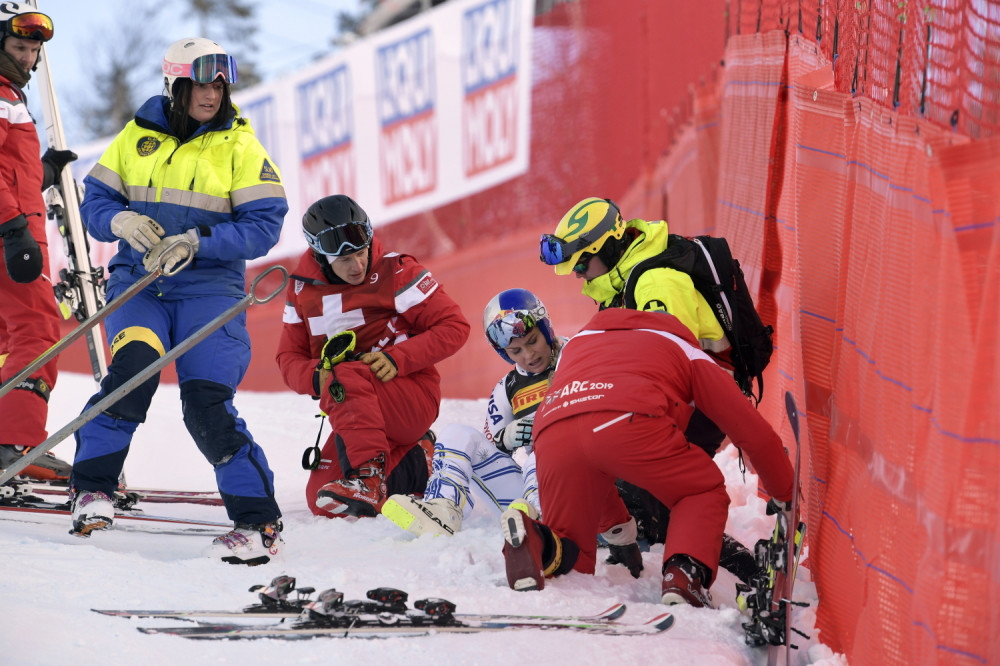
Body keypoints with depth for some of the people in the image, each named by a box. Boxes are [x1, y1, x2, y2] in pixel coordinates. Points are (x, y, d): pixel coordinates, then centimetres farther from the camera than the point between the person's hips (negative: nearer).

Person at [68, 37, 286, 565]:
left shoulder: (239, 145, 1)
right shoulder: (138, 136, 8)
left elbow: (263, 225, -6)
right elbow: (95, 200, 11)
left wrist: (195, 241, -18)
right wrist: (122, 222, -12)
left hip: (209, 286, -2)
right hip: (139, 283, 2)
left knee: (207, 407, -13)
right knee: (134, 366, -26)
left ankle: (259, 523, -3)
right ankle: (92, 487, -11)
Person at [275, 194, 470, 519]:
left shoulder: (395, 272, -8)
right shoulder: (303, 287, 6)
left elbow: (455, 326, -8)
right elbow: (289, 357, 9)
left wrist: (397, 358, -22)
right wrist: (315, 377, -15)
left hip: (414, 398, -6)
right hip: (358, 414, 6)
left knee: (345, 378, -33)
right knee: (322, 504, -10)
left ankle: (368, 478, -36)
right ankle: (418, 465, 11)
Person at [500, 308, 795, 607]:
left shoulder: (576, 344, 44)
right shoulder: (684, 349, 34)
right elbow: (755, 433, 31)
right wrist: (786, 497, 45)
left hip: (551, 434, 3)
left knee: (571, 565, 17)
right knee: (705, 492, 23)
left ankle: (536, 542, -18)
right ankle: (684, 577, -5)